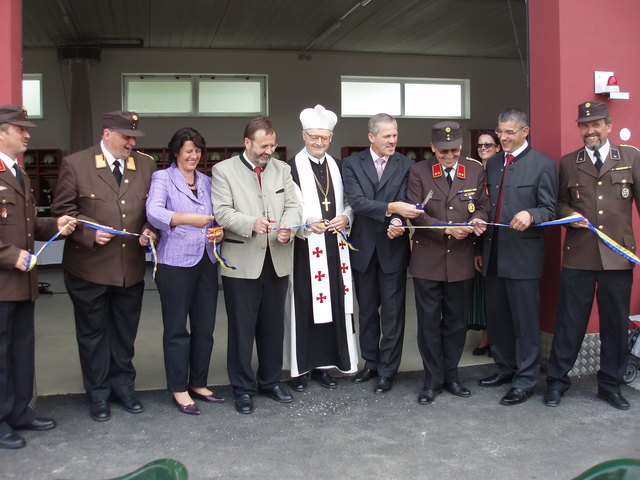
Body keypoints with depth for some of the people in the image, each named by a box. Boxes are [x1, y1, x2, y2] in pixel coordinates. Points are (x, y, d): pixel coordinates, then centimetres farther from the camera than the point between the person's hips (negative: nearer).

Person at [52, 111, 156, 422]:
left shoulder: (145, 165, 5)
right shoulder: (75, 164, -5)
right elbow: (62, 210, -3)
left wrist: (149, 230, -7)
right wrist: (90, 231, -16)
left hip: (131, 267, 3)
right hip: (90, 268, -3)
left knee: (125, 333, 15)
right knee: (93, 333, 11)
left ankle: (123, 387, 32)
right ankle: (98, 394, 26)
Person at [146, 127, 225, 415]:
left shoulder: (206, 181, 16)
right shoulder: (162, 178, 0)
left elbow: (217, 215, 20)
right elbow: (154, 213, -17)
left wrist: (219, 232, -2)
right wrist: (189, 218, -30)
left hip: (206, 261, 6)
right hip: (175, 262, -5)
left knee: (205, 327, 10)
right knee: (176, 328, 2)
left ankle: (198, 383, 24)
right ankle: (179, 389, 13)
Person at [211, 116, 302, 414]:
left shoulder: (282, 169, 12)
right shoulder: (224, 170, -1)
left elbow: (293, 205, 7)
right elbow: (222, 212, -10)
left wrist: (288, 226, -14)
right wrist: (251, 223, -26)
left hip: (277, 260, 4)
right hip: (242, 261, -4)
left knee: (273, 325, 13)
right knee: (242, 327, 4)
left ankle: (270, 380, 29)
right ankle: (243, 387, 17)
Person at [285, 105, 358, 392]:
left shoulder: (337, 166, 13)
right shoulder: (292, 167, -3)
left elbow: (348, 202, 15)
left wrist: (345, 218, -6)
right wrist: (307, 223, -24)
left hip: (334, 247, 5)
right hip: (305, 247, -5)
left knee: (332, 303, 7)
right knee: (304, 305, -1)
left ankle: (323, 364, 19)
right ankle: (300, 368, 11)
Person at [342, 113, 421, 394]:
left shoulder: (405, 165, 0)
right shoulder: (352, 164, -1)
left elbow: (404, 201, -8)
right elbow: (356, 201, -15)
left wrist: (398, 222, -29)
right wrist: (390, 208, -27)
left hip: (393, 247, -1)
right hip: (363, 247, 2)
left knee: (392, 312, 3)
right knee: (367, 310, 15)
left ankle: (387, 370, 15)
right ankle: (370, 363, 30)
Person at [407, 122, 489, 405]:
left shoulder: (476, 170, 5)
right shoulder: (418, 172, -2)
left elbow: (483, 206, 7)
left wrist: (478, 220, -17)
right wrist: (447, 230, -19)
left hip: (461, 260, 2)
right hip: (427, 259, -2)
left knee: (456, 322, 11)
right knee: (429, 322, 5)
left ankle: (450, 375, 27)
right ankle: (433, 380, 17)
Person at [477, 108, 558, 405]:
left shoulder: (543, 165, -5)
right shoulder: (492, 163, 13)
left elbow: (550, 210, -6)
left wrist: (530, 215, -28)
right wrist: (481, 248, 15)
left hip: (523, 254, -6)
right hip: (493, 254, 6)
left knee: (525, 320, 1)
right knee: (496, 316, 14)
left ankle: (525, 380, 12)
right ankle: (505, 369, 30)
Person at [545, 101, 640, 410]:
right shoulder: (567, 163, 9)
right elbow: (559, 202, 16)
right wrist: (569, 215, -7)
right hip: (578, 257, 0)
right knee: (569, 322, 5)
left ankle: (611, 385, 25)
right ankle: (556, 381, 19)